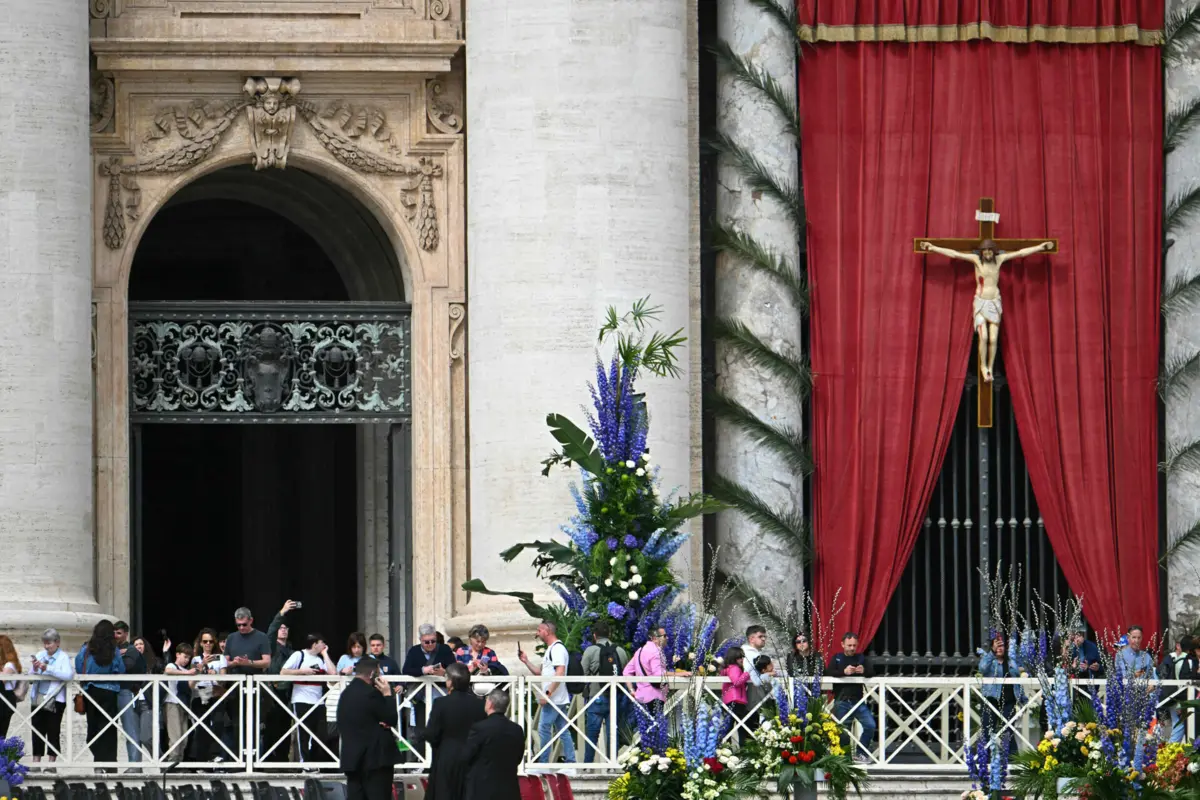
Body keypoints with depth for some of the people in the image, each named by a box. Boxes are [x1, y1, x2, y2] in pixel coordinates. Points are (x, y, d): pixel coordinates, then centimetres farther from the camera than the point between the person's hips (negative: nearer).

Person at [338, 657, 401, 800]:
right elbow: (391, 719, -8)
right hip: (375, 757, -8)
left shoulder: (346, 694, 12)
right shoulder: (371, 694, -14)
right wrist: (387, 695, 0)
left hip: (351, 757, 8)